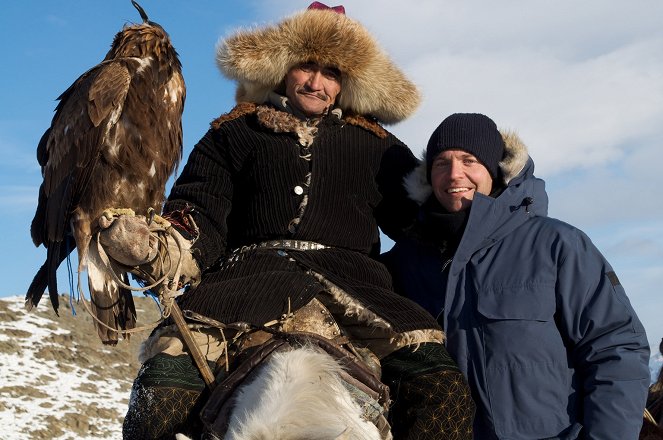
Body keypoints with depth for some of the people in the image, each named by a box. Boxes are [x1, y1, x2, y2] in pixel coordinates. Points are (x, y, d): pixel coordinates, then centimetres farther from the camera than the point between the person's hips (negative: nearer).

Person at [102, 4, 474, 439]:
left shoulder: (376, 145, 26)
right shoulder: (233, 134, 22)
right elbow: (200, 216, 10)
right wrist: (155, 248, -12)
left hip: (351, 278, 1)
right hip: (252, 270, 0)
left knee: (445, 387, -26)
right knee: (170, 362, -31)